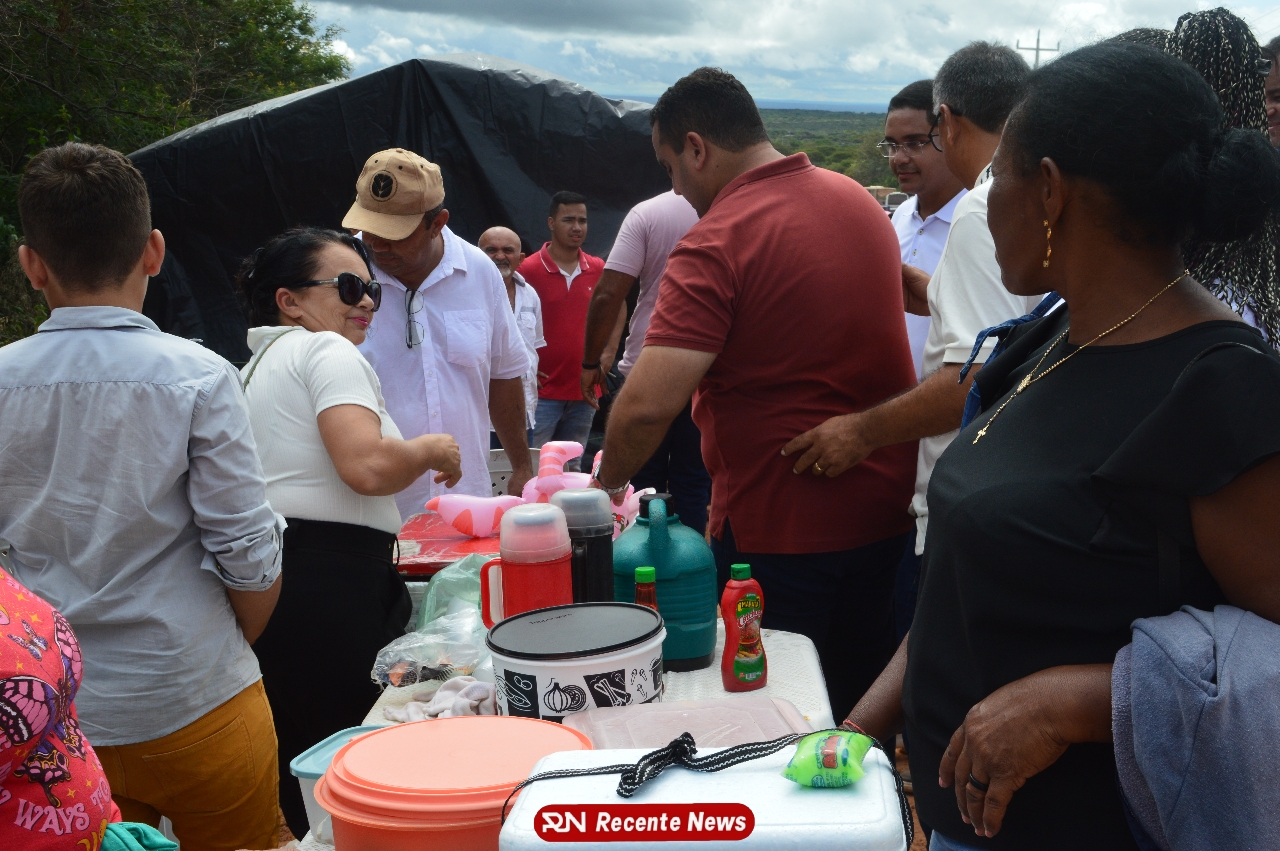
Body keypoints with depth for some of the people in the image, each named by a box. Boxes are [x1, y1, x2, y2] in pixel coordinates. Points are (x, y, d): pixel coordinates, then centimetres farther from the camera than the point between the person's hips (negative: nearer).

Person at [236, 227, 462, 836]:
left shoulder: (258, 366, 23)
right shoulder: (328, 351, -7)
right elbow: (368, 467, -21)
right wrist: (432, 449, -3)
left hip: (268, 577, 10)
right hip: (329, 584, -10)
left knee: (293, 770, 14)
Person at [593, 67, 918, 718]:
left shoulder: (715, 243, -20)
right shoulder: (860, 201, 6)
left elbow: (649, 402, -27)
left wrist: (609, 480, -9)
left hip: (780, 531, -7)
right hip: (887, 510, 8)